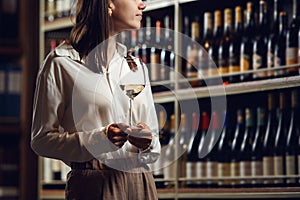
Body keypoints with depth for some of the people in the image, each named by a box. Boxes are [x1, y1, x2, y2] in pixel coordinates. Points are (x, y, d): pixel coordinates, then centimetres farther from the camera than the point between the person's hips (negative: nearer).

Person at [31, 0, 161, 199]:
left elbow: (155, 148, 14)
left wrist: (147, 143, -9)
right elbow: (42, 140, -7)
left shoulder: (136, 66, 14)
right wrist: (99, 140, -20)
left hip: (141, 183, 5)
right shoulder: (61, 63, -3)